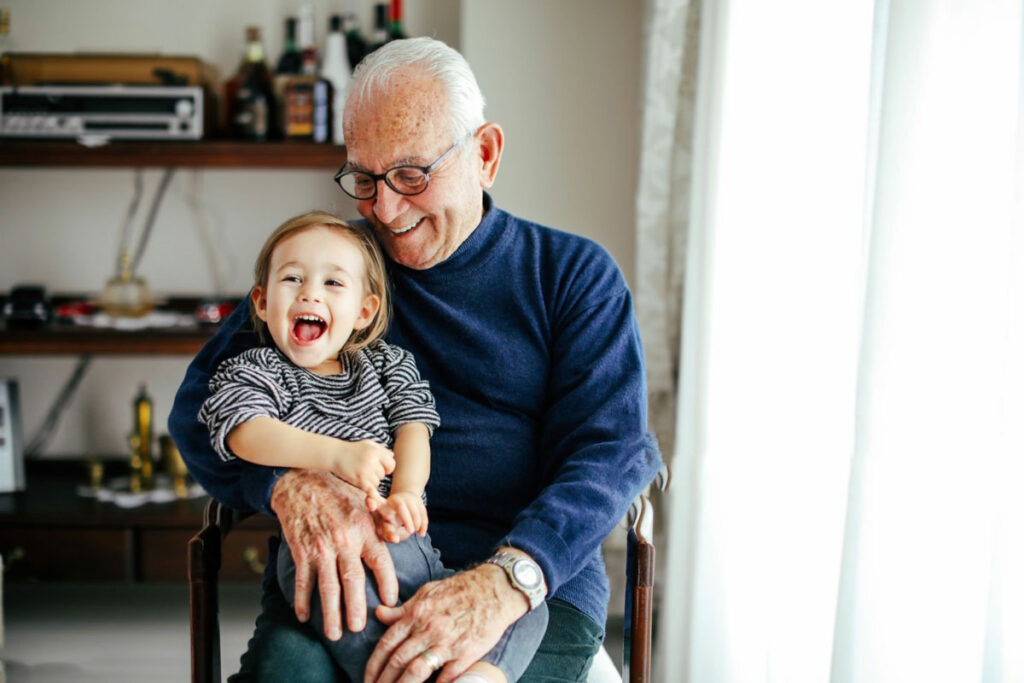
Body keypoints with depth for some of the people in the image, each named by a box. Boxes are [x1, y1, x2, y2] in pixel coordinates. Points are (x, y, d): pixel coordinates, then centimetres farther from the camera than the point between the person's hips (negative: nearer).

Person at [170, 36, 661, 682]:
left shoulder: (574, 274, 9)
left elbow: (610, 454, -3)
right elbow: (201, 403, 7)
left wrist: (503, 581, -23)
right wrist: (291, 484, -18)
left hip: (537, 578, -1)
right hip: (341, 575, 2)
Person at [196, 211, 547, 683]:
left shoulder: (390, 365, 26)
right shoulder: (251, 372, 15)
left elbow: (413, 429, 11)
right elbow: (248, 435, -6)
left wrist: (405, 494, -12)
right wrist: (337, 455, -23)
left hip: (410, 543, 5)